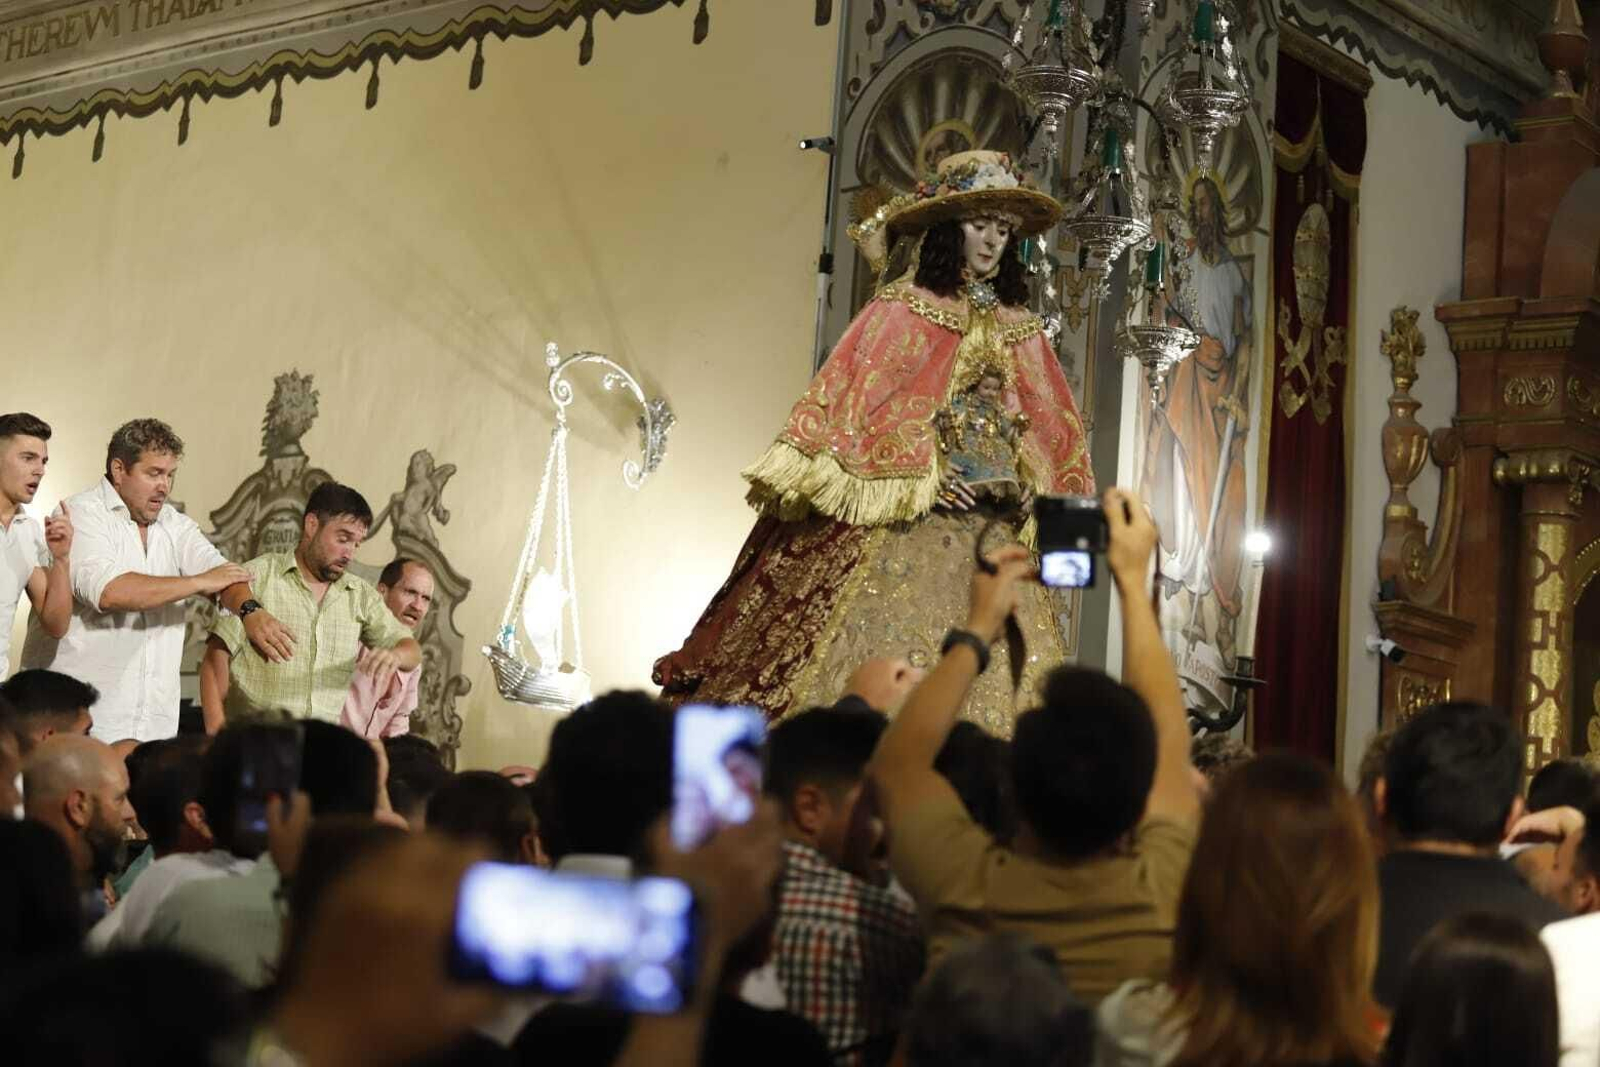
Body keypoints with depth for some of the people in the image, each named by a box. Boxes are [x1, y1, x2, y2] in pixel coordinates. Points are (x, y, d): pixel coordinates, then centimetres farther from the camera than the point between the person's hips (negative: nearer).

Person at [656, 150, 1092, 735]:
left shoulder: (1019, 331, 14)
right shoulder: (903, 309, -1)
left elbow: (1050, 429, 20)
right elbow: (854, 396, -8)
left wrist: (1029, 481, 2)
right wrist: (922, 467, -15)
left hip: (987, 527, 5)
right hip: (895, 517, -5)